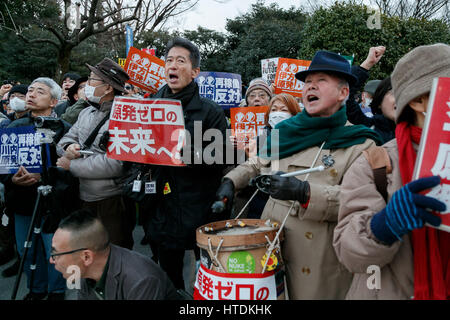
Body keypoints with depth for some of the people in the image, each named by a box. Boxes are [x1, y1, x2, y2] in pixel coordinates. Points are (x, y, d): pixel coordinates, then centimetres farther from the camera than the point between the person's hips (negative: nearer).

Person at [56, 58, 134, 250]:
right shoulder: (86, 113, 9)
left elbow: (115, 164, -25)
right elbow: (65, 140, 15)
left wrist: (72, 165, -17)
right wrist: (68, 148, -11)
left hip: (112, 201, -7)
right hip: (84, 198, 8)